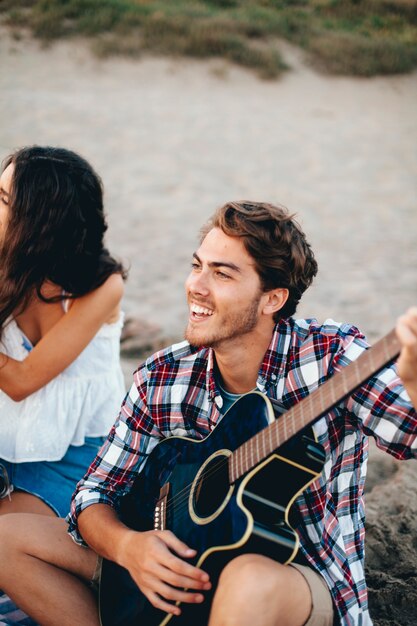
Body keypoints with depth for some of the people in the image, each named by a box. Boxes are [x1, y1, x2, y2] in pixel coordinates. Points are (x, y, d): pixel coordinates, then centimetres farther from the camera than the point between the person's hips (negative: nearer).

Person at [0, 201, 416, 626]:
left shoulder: (330, 356, -16)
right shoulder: (162, 379, -4)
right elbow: (94, 494, 0)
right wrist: (126, 545, -22)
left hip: (303, 575, -4)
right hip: (192, 569, 5)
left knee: (250, 581, -42)